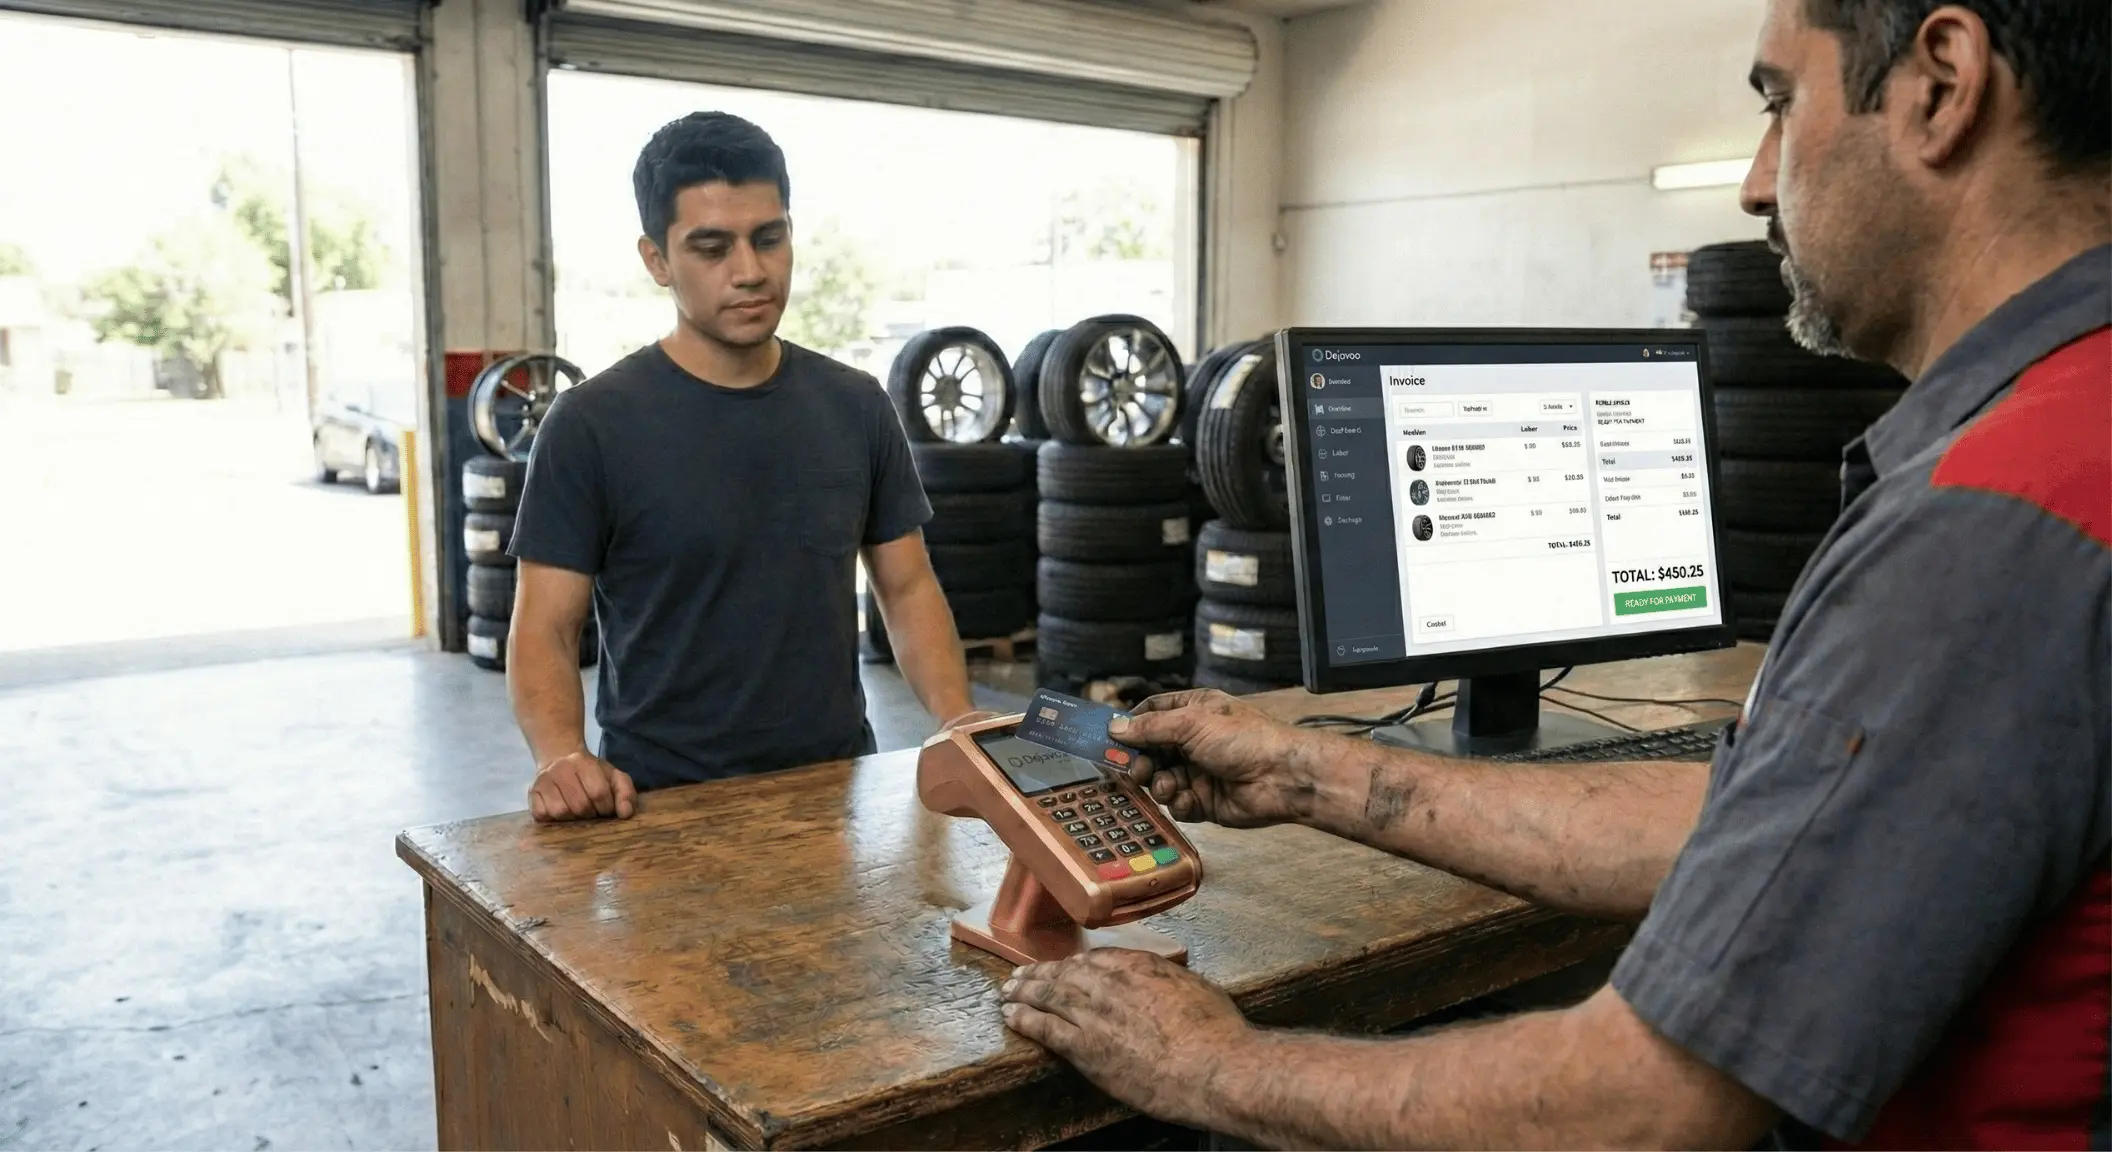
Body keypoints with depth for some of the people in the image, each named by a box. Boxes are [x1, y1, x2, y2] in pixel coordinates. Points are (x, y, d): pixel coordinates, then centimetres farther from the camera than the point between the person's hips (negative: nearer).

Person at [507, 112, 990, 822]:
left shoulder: (857, 408, 6)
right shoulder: (591, 426, -5)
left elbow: (907, 587, 10)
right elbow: (545, 630, -4)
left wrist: (959, 719, -6)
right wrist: (563, 757, -23)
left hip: (837, 790, 3)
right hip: (662, 805, -2)